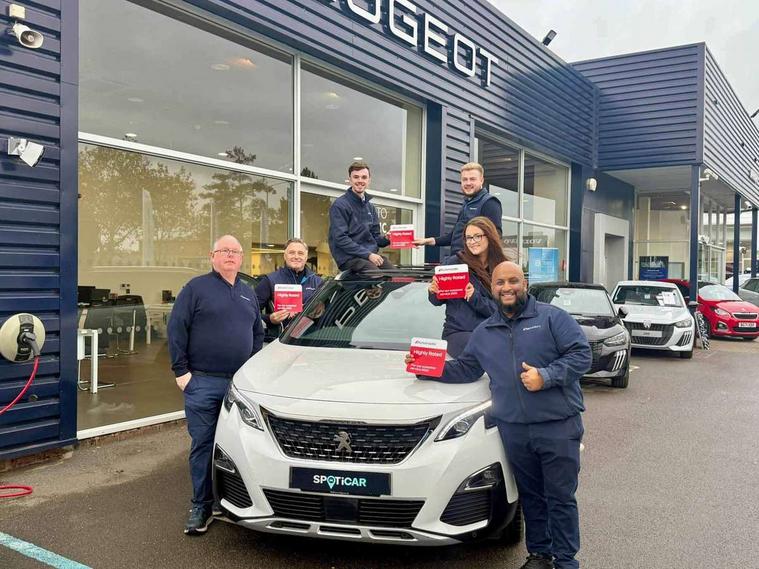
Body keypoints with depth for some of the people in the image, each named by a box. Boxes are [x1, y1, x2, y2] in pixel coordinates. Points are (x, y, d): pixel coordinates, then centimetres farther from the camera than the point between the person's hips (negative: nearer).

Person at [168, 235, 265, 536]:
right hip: (203, 383, -4)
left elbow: (258, 333, 22)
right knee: (203, 445, 1)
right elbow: (176, 330, -5)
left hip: (241, 383, 4)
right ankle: (201, 506, 11)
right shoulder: (196, 288, 0)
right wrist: (181, 371, -9)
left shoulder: (248, 293, 16)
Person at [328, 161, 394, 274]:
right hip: (349, 258, -7)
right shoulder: (339, 205, -4)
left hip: (371, 255, 7)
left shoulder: (370, 208, 20)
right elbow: (340, 238, -12)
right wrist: (368, 254, -17)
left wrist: (386, 239, -2)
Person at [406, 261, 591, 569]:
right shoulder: (483, 333, 15)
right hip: (514, 430, 4)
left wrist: (546, 376, -16)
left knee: (561, 497, 2)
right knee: (530, 495, 14)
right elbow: (464, 369, 21)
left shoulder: (552, 317, 0)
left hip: (558, 427, -4)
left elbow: (581, 354, -6)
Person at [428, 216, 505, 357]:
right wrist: (434, 292, -12)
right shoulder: (453, 262, 1)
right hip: (457, 332, -2)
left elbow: (500, 309, -1)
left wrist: (475, 298, -17)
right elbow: (438, 301, 10)